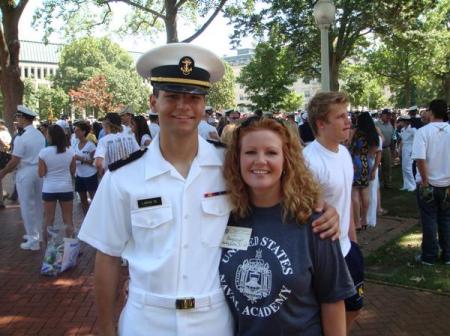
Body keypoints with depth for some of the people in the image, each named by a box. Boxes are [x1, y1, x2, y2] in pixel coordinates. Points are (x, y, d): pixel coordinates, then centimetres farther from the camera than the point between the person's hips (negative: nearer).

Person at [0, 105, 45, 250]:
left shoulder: (20, 138, -17)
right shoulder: (40, 135, 5)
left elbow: (14, 162, -16)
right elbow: (40, 155, 10)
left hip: (26, 173, -7)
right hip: (39, 171, 7)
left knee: (27, 206, 2)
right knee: (38, 204, 17)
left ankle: (33, 240, 6)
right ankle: (37, 234, 30)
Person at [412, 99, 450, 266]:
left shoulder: (423, 131, -12)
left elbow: (420, 159, -21)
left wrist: (425, 182, -12)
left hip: (428, 184, -3)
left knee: (429, 220, 7)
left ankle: (429, 256, 15)